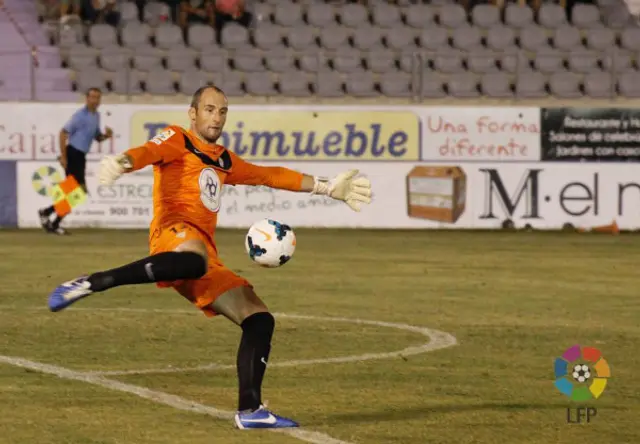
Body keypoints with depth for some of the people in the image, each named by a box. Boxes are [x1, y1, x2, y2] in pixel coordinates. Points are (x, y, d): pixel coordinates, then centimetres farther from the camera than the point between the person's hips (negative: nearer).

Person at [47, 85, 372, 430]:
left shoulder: (223, 160, 33)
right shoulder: (178, 140, 10)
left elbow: (270, 176, 42)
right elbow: (150, 151, -12)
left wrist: (328, 188, 43)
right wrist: (122, 162, -37)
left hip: (206, 259, 8)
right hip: (174, 233, -8)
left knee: (259, 319, -1)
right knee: (194, 259, -44)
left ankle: (249, 410, -4)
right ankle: (93, 282, -40)